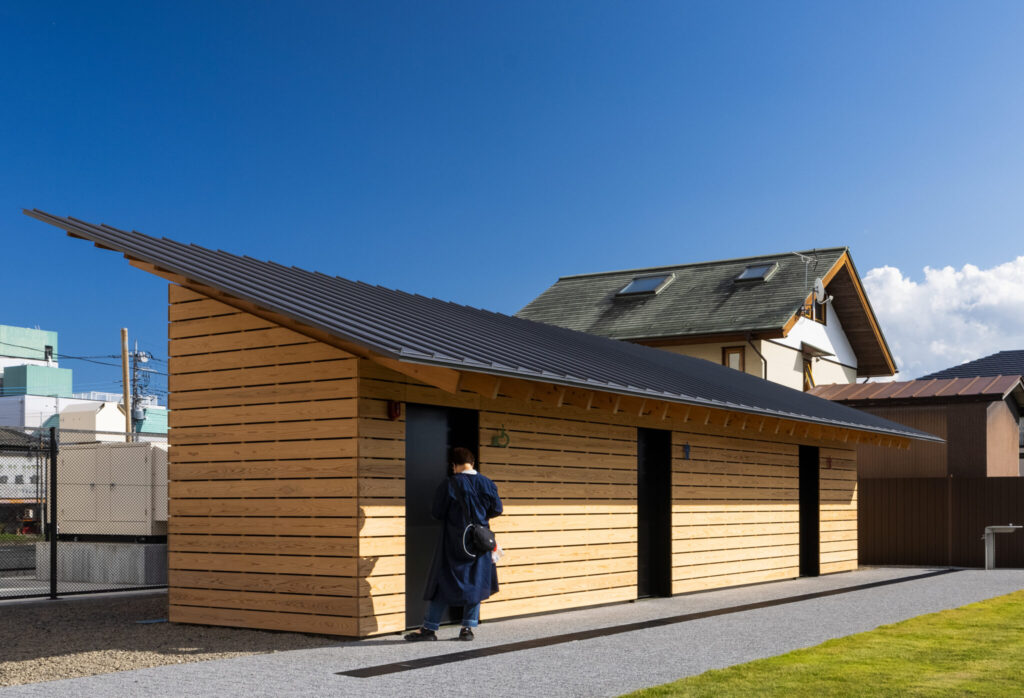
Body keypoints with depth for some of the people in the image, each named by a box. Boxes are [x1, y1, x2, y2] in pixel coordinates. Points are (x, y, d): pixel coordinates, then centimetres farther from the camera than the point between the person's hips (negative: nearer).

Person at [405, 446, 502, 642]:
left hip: (453, 542, -3)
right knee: (475, 582, 12)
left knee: (444, 583, 4)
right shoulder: (487, 484, -1)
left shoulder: (449, 485, -12)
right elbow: (496, 509, 8)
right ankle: (468, 628, 11)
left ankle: (430, 627, 6)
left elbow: (437, 513, -7)